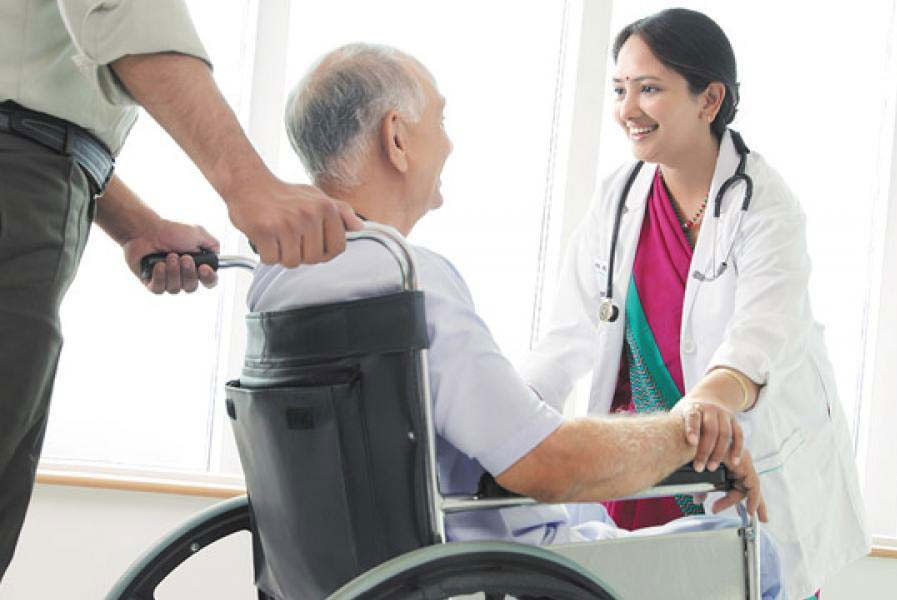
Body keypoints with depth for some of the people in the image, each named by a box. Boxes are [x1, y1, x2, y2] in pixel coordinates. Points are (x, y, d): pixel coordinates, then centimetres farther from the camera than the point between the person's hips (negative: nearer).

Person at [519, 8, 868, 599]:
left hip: (758, 465, -3)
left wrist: (714, 396, -53)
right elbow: (573, 332, 0)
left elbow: (764, 327, -31)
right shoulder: (618, 197, 3)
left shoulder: (765, 203, -13)